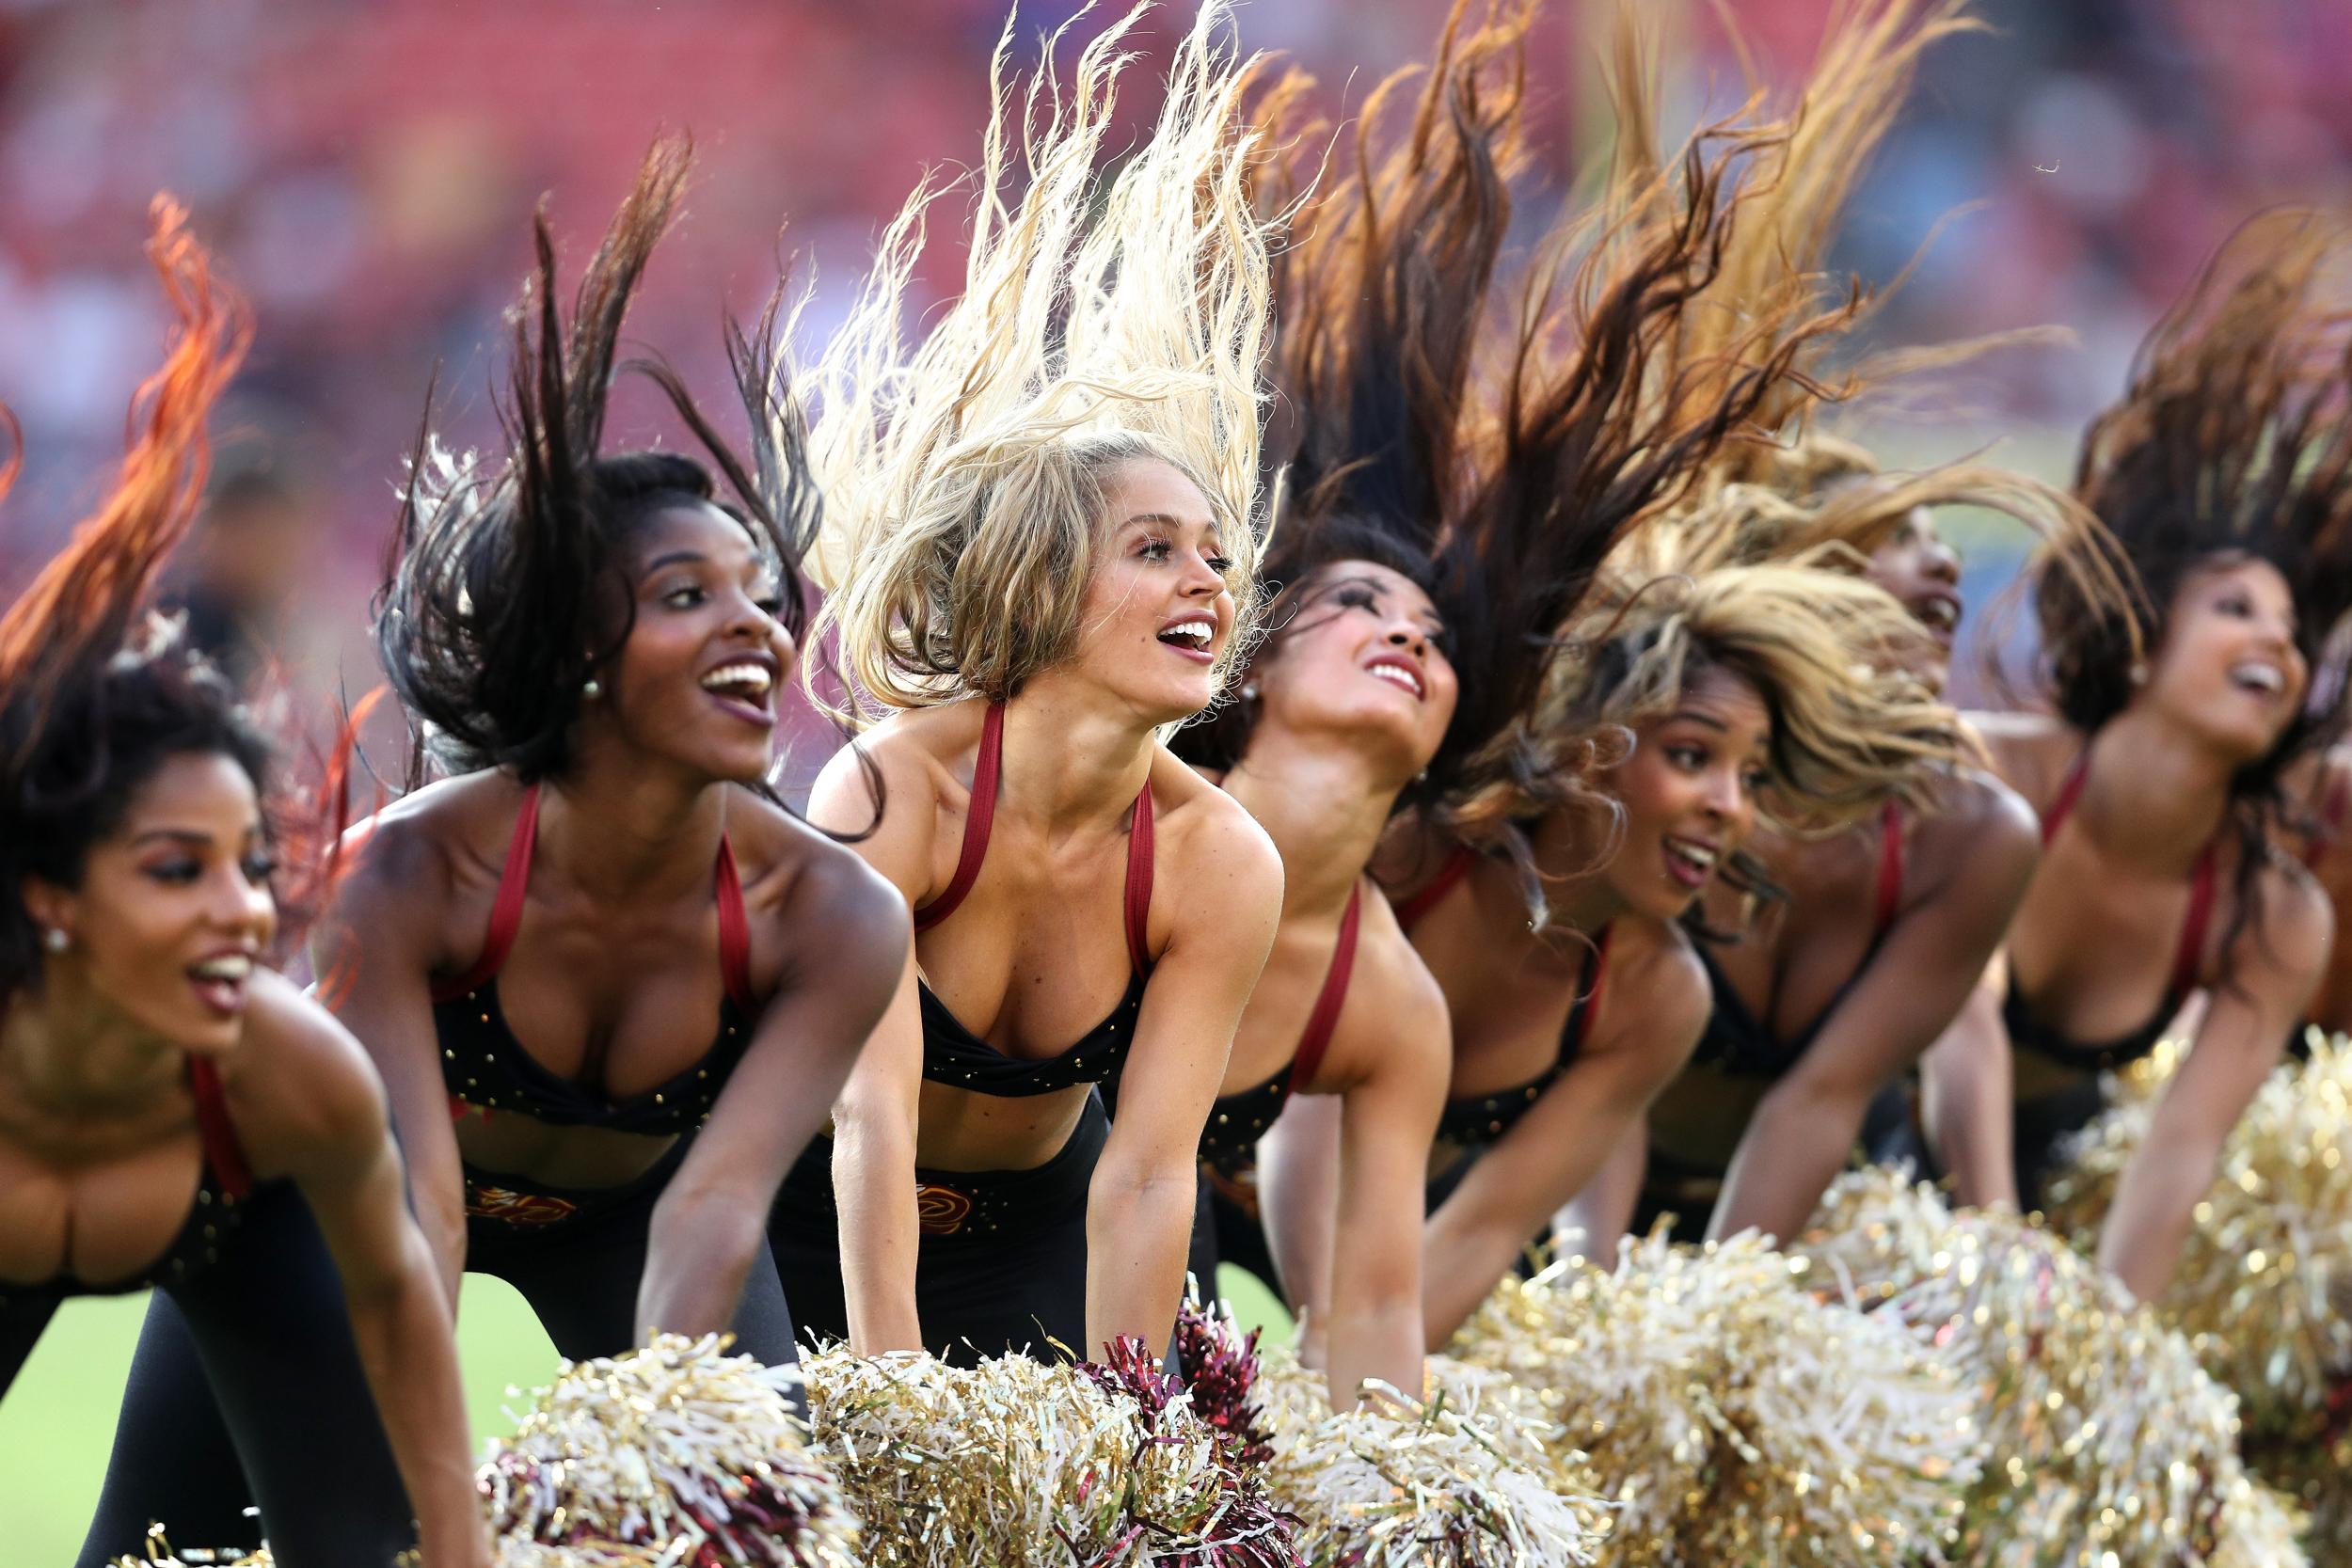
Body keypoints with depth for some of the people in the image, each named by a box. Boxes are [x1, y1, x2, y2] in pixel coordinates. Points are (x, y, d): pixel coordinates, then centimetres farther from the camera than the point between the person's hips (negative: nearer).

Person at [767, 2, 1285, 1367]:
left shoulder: (1222, 867, -21)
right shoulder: (892, 791, -30)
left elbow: (1148, 1178, -20)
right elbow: (869, 1125, -35)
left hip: (1033, 1232, 3)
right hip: (811, 1222, -2)